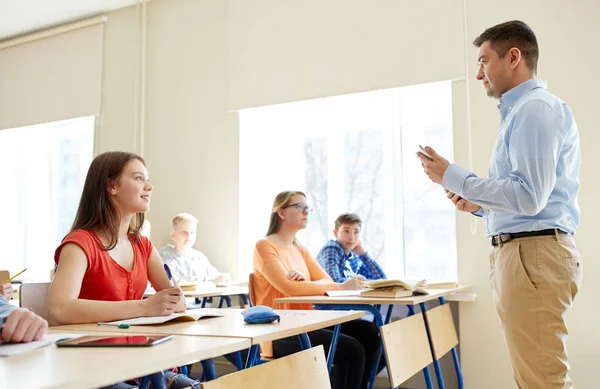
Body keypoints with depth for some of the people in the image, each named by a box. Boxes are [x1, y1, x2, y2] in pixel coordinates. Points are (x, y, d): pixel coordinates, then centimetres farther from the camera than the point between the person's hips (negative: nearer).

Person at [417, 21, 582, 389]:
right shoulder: (524, 110, 21)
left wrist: (453, 176, -15)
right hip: (524, 252, 11)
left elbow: (529, 196, -21)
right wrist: (480, 205, 14)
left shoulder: (535, 109, -11)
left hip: (532, 252, -11)